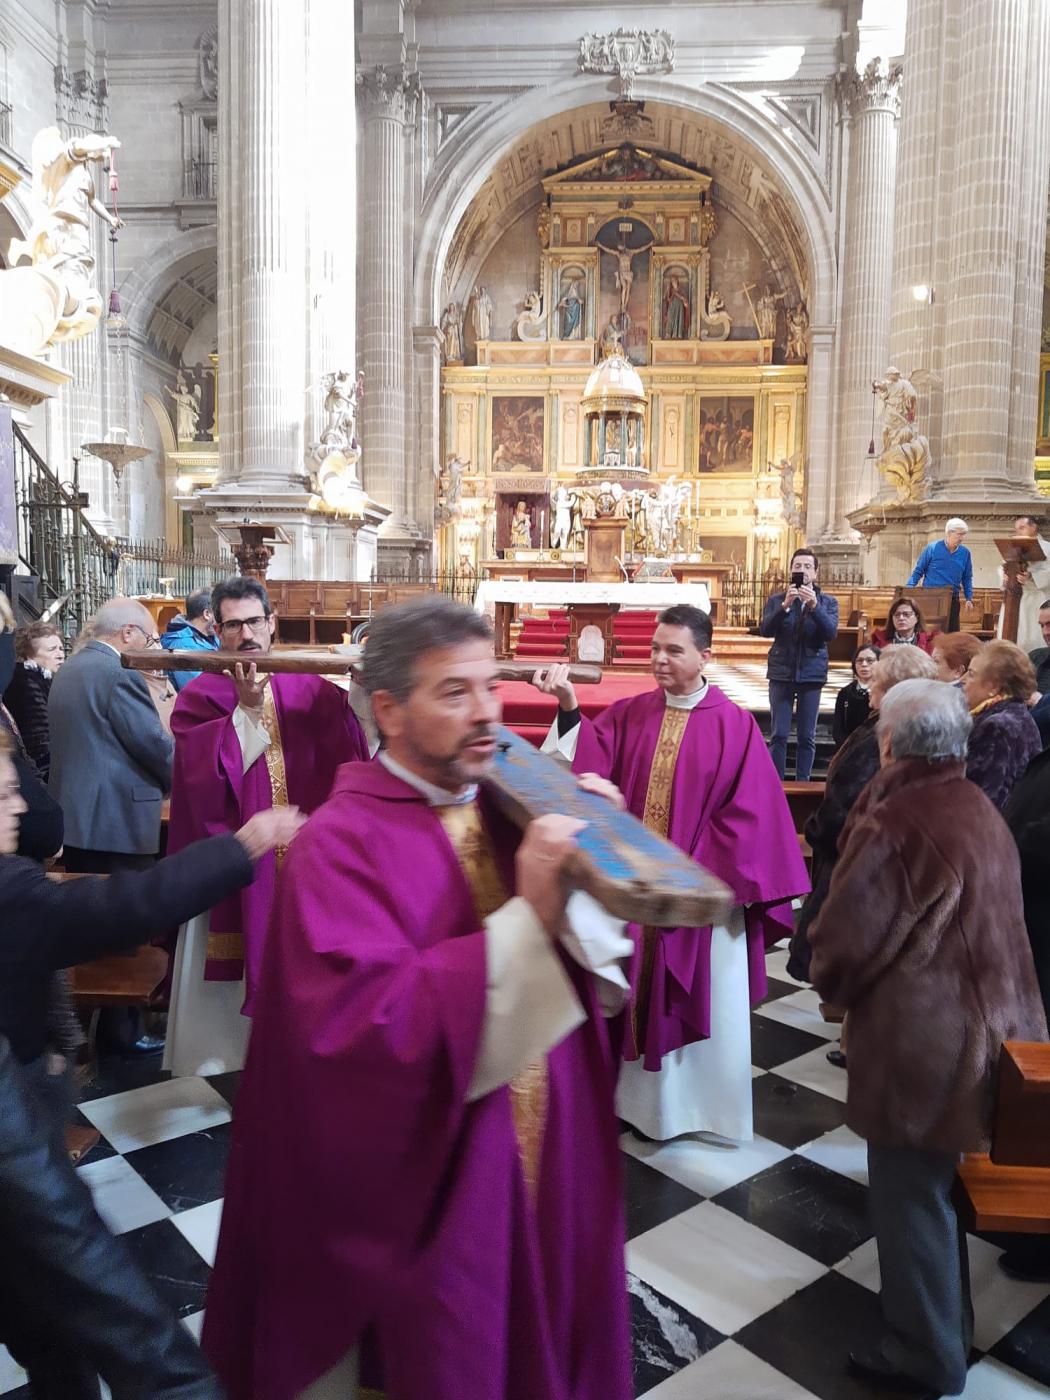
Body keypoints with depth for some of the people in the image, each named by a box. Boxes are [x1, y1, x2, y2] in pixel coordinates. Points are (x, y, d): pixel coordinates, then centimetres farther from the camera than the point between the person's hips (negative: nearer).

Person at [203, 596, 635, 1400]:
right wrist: (527, 917, -34)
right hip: (437, 1180, -5)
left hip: (551, 1156, 6)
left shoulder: (512, 807, -1)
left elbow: (597, 971, 1)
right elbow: (366, 1020, -30)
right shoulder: (341, 843, -19)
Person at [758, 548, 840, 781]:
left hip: (812, 674, 1)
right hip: (781, 673, 0)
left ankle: (803, 784, 12)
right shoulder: (777, 600, 6)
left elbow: (831, 633, -9)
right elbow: (765, 630, -9)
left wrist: (814, 606, -23)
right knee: (779, 735, -1)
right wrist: (785, 606, -23)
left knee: (807, 736, 4)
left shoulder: (828, 602, 7)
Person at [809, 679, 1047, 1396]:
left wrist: (833, 981, 4)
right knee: (934, 1183, 26)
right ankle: (946, 1322, 45)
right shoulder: (981, 811, 2)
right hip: (984, 1024, 9)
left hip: (918, 1034, -8)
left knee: (909, 1191, 9)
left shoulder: (895, 824, -24)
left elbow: (845, 938, -17)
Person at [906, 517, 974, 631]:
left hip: (952, 600, 3)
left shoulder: (965, 553, 4)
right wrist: (908, 590, -9)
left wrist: (969, 598, 4)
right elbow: (918, 571, 0)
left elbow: (967, 578, 12)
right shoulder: (932, 548, -6)